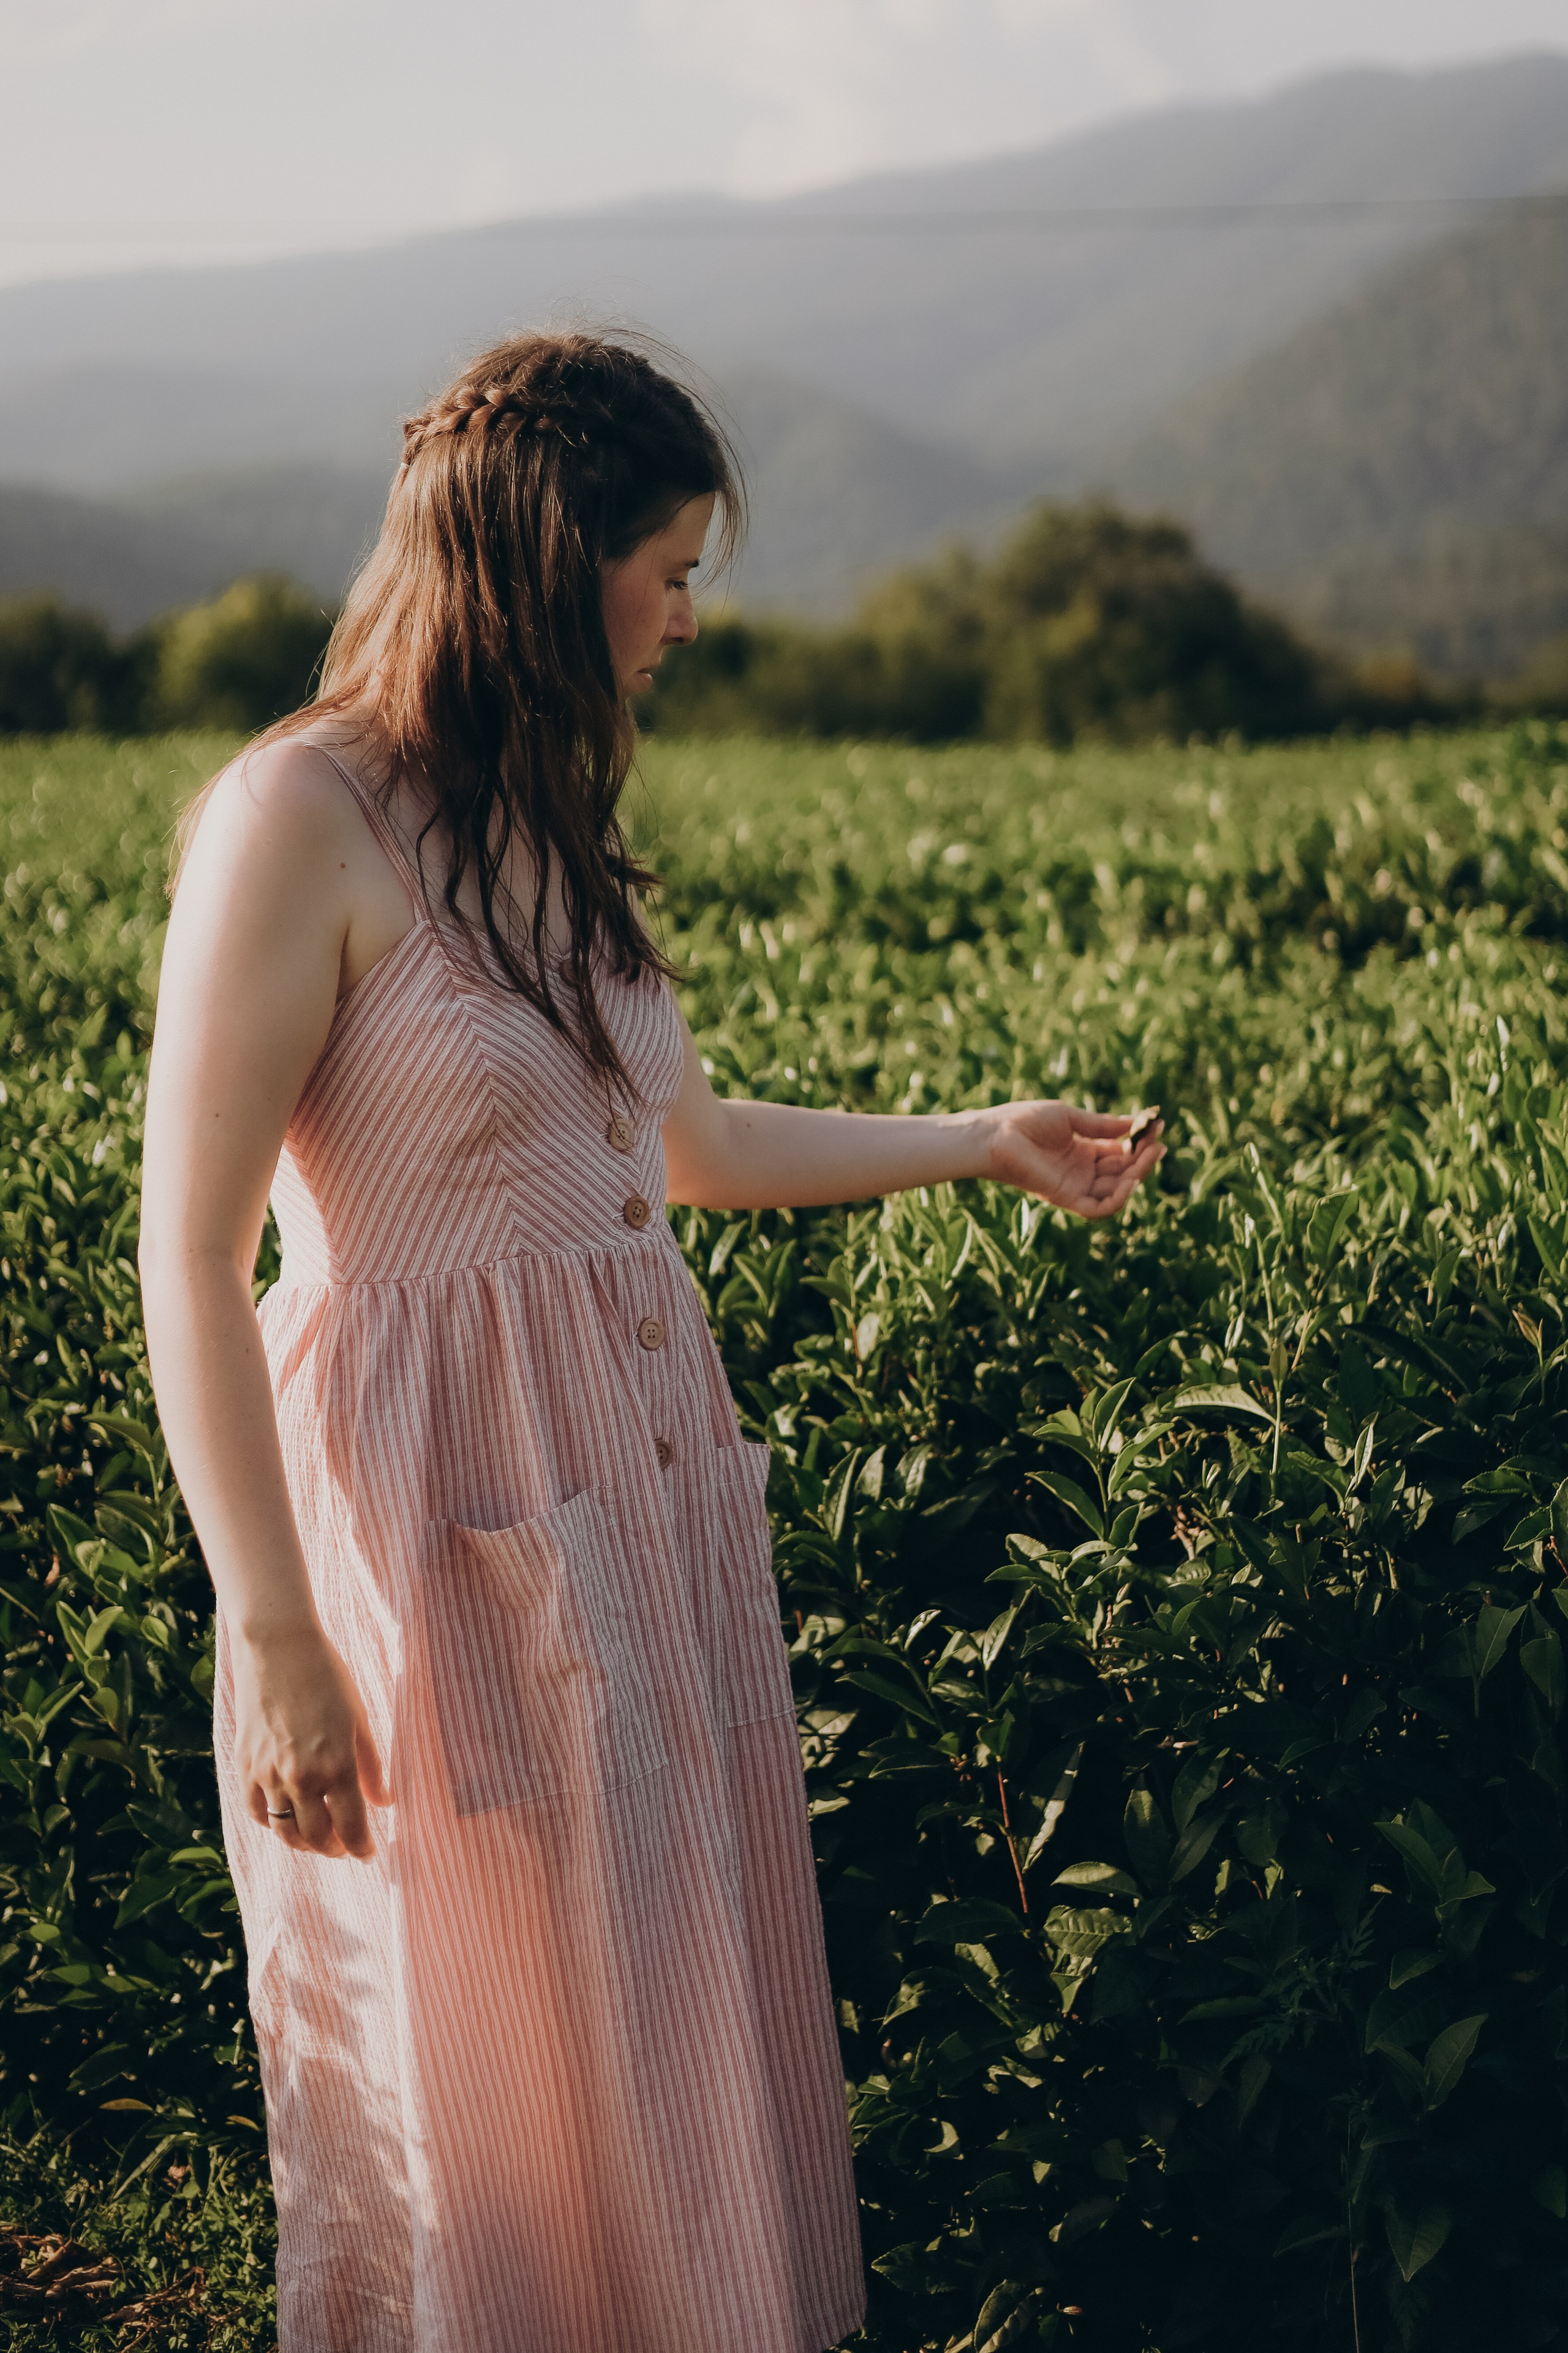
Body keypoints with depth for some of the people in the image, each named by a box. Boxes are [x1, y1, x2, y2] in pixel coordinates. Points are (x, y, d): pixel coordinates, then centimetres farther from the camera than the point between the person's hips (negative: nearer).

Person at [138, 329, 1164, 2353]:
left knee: (694, 2025, 14)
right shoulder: (298, 815, -14)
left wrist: (982, 1143, 28)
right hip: (436, 1517, -8)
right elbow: (188, 1255, -16)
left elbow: (684, 1144, 24)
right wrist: (273, 1636, -19)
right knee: (486, 2088, 5)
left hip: (641, 1486, 8)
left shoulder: (544, 824, 10)